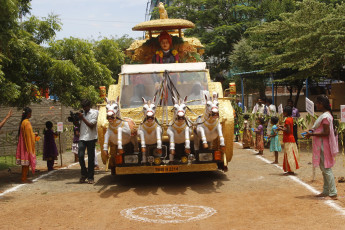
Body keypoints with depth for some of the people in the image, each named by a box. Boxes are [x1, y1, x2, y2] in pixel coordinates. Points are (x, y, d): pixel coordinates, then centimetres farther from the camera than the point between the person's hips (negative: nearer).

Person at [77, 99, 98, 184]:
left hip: (91, 138, -3)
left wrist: (82, 118, -13)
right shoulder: (82, 114, 15)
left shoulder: (94, 112, 1)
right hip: (82, 137, 4)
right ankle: (84, 174, 9)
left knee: (91, 158, 0)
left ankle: (90, 177, 7)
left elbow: (91, 125, -9)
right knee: (80, 155, -10)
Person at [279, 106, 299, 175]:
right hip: (291, 139, 10)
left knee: (289, 155, -7)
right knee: (291, 155, 11)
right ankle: (291, 170, 14)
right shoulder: (291, 119, 12)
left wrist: (281, 129, -11)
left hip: (288, 140, -10)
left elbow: (288, 131, -21)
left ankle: (291, 171, -6)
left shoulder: (287, 120, -17)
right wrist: (283, 127, 15)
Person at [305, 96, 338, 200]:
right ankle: (326, 191, 24)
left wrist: (312, 134, -19)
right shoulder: (327, 114, 13)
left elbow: (326, 133, -23)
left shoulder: (325, 116, -19)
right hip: (322, 145, 11)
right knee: (324, 168, 16)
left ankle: (333, 193, -4)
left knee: (326, 168, -7)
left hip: (324, 145, -11)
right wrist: (312, 131, 13)